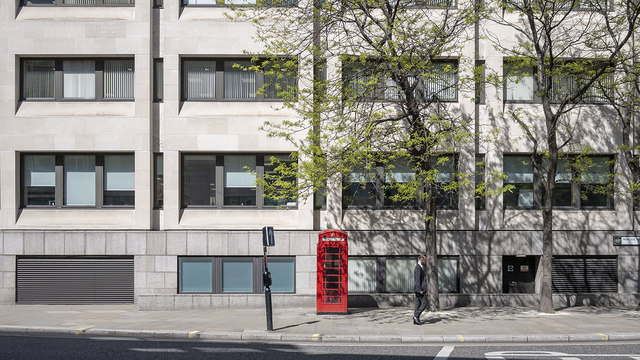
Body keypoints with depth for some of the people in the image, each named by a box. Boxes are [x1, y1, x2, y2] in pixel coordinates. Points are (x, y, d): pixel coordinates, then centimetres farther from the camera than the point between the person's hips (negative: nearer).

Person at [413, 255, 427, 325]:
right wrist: (420, 290, -23)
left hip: (419, 290, 10)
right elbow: (418, 280, -20)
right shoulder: (418, 268, -13)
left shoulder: (420, 268, 20)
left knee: (418, 304, 8)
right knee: (424, 304, -10)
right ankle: (416, 316, -11)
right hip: (420, 289, -10)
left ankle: (416, 320, 8)